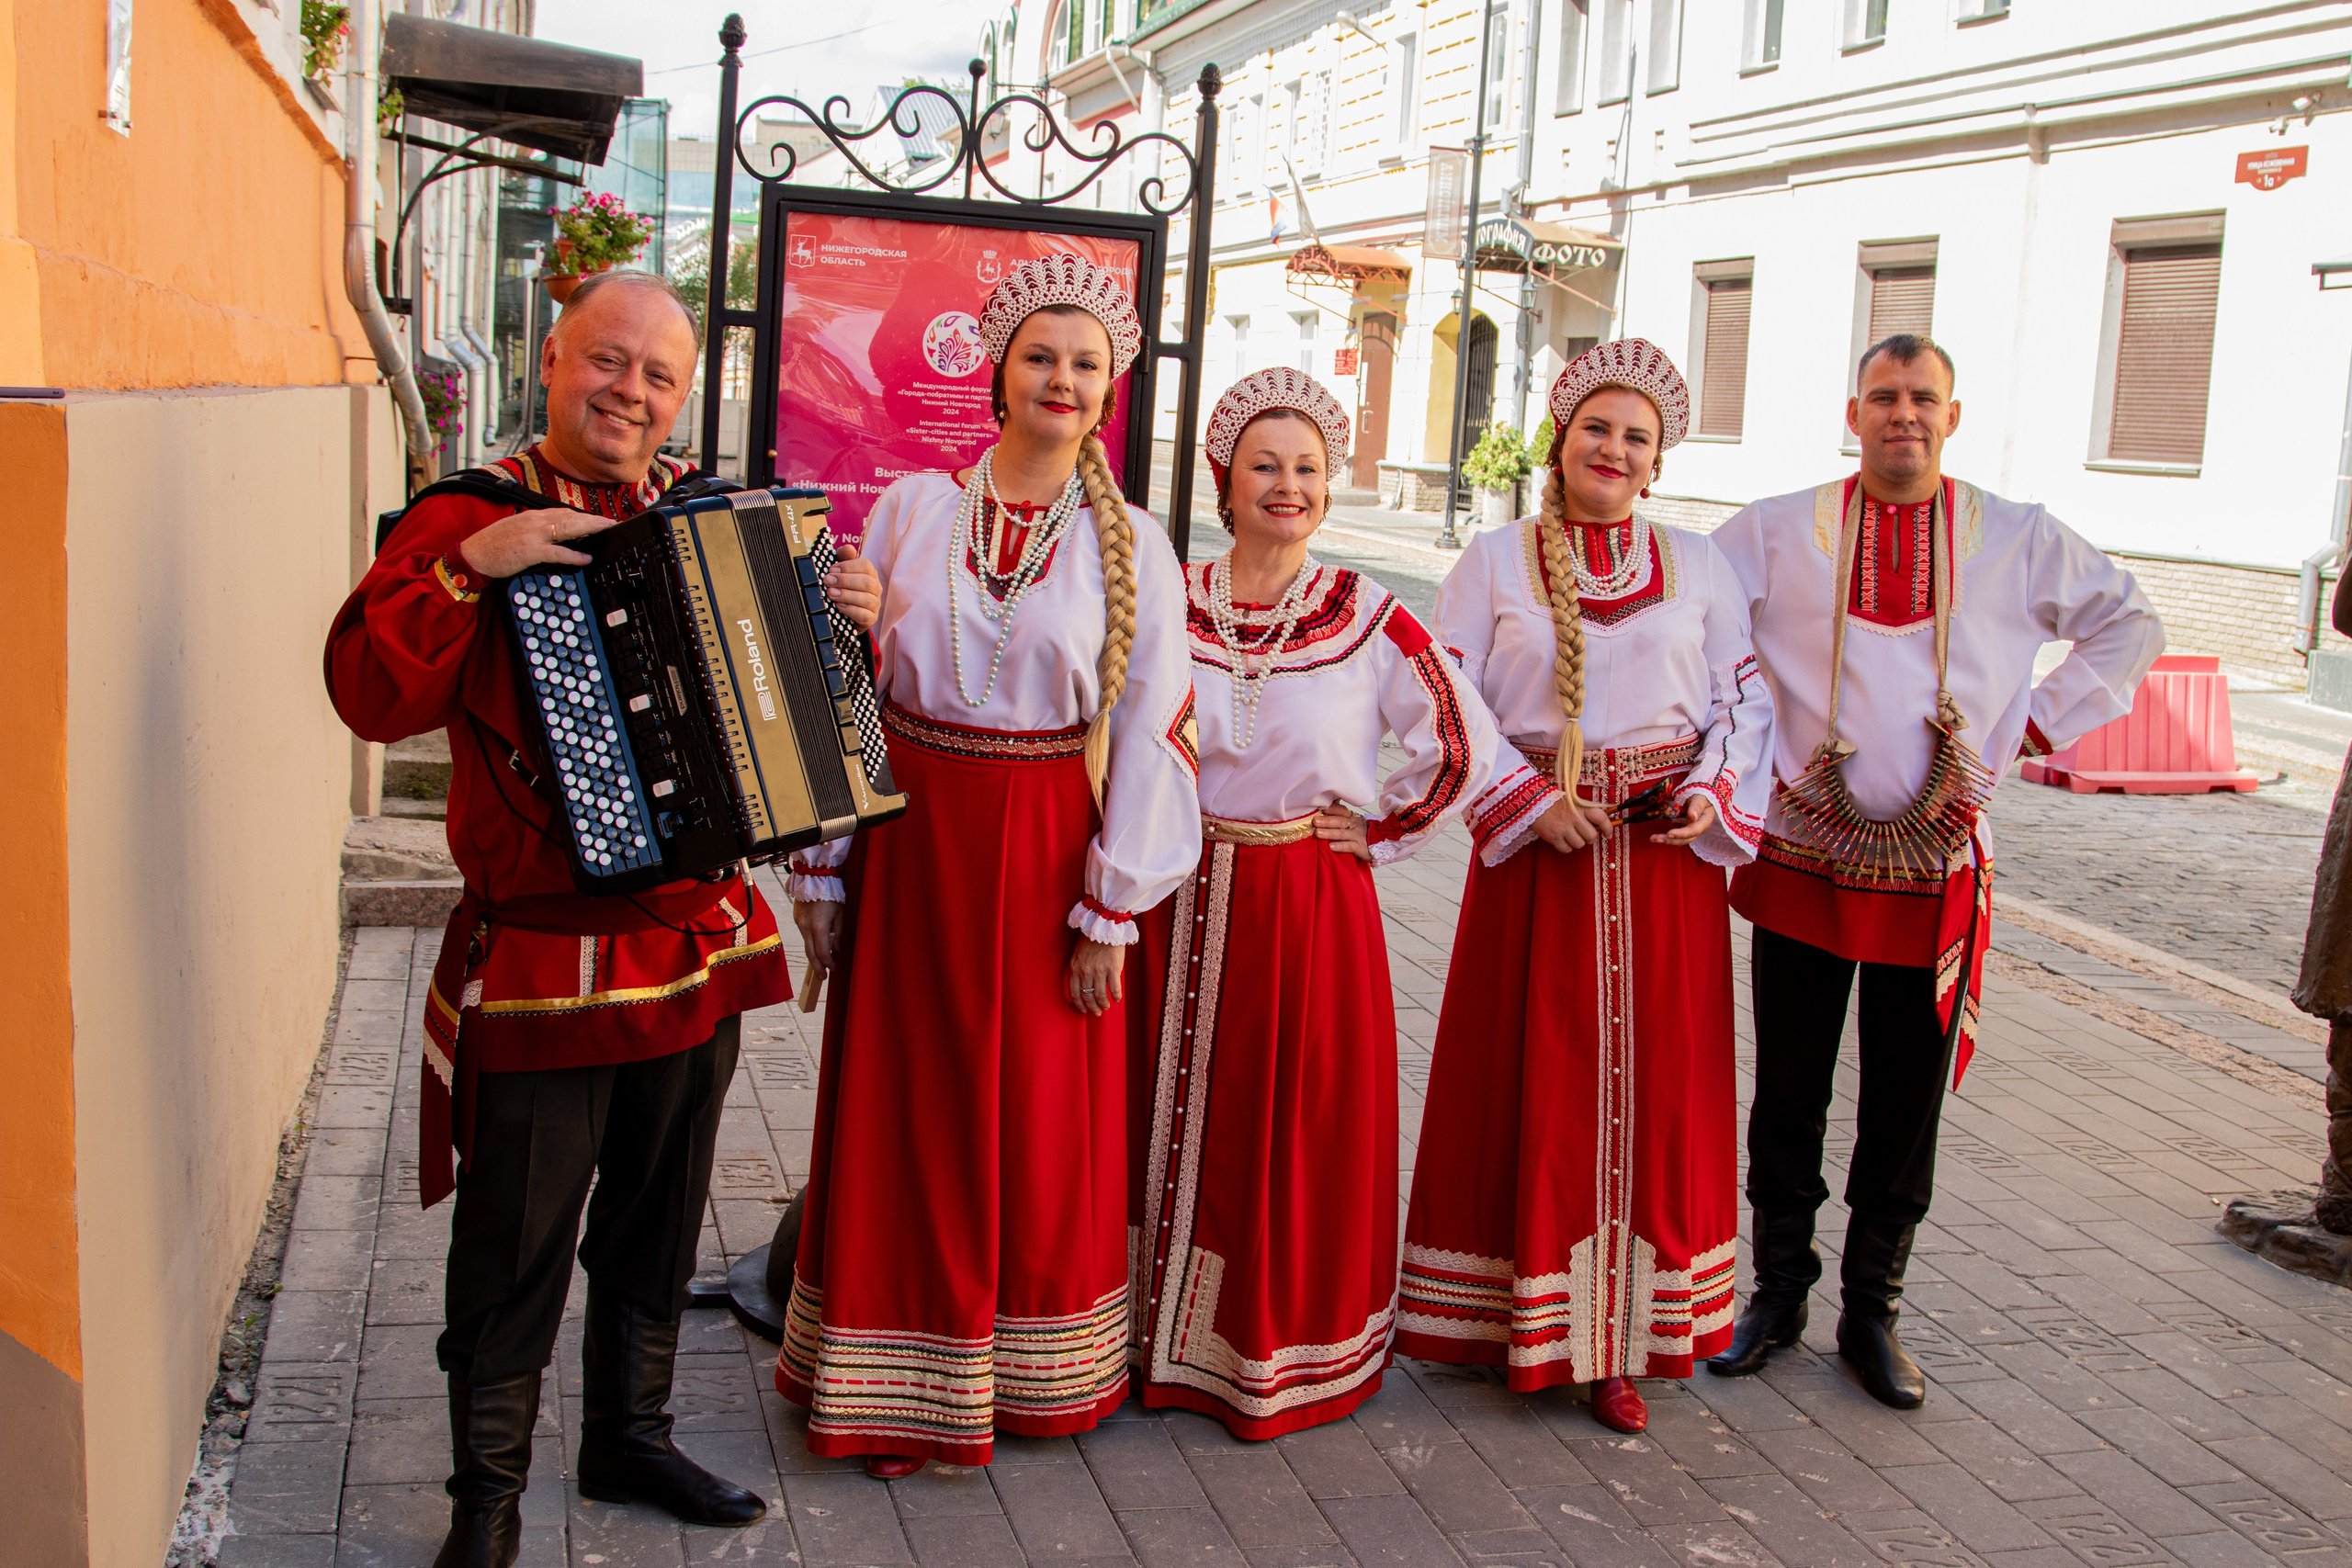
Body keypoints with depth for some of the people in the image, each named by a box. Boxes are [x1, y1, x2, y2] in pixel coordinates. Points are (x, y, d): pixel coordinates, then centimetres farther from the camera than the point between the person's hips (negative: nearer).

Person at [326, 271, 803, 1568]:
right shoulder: (474, 519, -8)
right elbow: (373, 695, -20)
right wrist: (468, 569, -30)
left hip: (701, 939, 5)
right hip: (542, 960, -5)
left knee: (658, 1222, 20)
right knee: (517, 1248, 6)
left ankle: (630, 1438, 39)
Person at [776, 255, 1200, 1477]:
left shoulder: (1131, 546, 1)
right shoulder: (910, 510, 3)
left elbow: (1149, 731, -1)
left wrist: (1113, 904, -6)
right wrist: (821, 868, 1)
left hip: (1050, 855, 0)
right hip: (915, 843, 1)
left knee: (1046, 1122, 8)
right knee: (906, 1112, 6)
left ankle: (1035, 1372, 27)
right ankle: (896, 1391, 20)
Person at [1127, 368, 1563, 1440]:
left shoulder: (1369, 620, -4)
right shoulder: (1169, 604, 1)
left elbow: (1459, 748, -1)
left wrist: (1379, 832, -1)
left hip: (1312, 904, -1)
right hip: (1184, 904, 2)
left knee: (1301, 1127, 4)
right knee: (1176, 1113, 9)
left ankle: (1288, 1355, 21)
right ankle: (1161, 1333, 25)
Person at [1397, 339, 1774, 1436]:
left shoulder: (1698, 566, 10)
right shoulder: (1495, 561, 4)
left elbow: (1746, 697, 12)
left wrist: (1718, 793, -6)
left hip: (1664, 852, 2)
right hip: (1536, 849, -2)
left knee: (1652, 1086, 4)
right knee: (1528, 1083, 2)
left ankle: (1618, 1341, 15)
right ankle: (1517, 1317, 15)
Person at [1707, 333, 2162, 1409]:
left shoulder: (2021, 542, 4)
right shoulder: (1778, 531, 1)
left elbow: (2129, 623, 16)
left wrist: (2044, 721, 5)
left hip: (1937, 871, 1)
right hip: (1805, 860, 0)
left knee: (1905, 1107, 7)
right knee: (1789, 1095, 7)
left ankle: (1871, 1312, 21)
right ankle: (1778, 1291, 23)